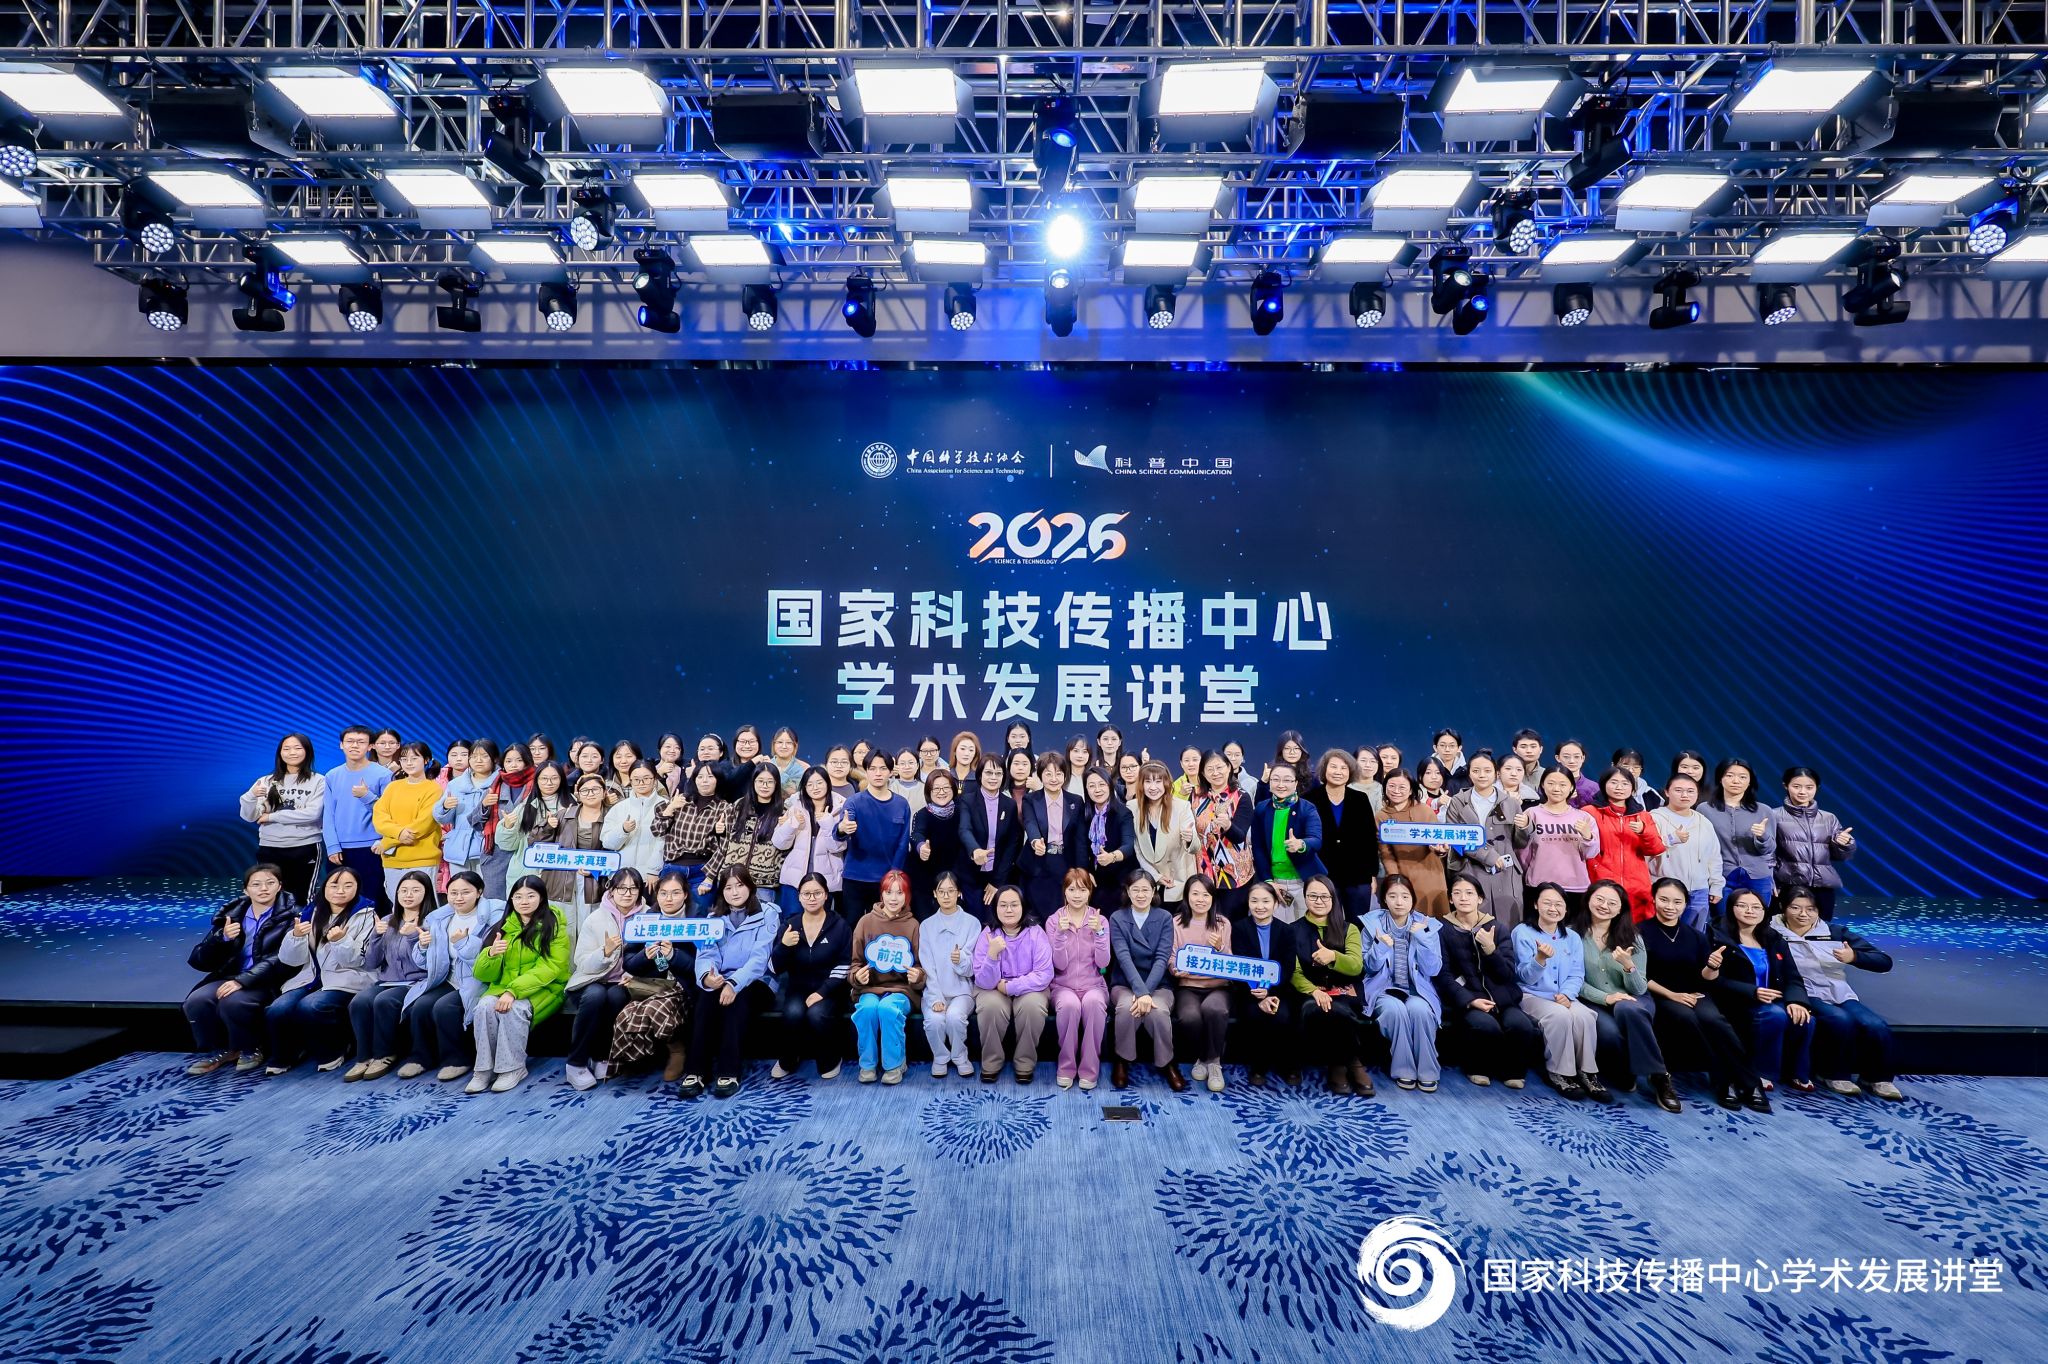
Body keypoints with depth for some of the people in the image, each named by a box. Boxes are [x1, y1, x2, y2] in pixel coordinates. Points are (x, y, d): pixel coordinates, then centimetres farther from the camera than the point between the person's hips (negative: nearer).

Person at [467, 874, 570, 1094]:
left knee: (515, 1008, -32)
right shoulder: (502, 927, 9)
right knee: (485, 1006, -27)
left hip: (544, 989, -4)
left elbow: (549, 968, -15)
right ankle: (485, 1068, -16)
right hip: (503, 987, 4)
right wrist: (492, 954, -18)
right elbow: (483, 974, 4)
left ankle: (513, 1068, -17)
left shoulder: (554, 927, -4)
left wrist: (514, 991, -26)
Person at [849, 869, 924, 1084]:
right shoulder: (866, 921, 2)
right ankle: (868, 1064, -9)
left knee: (888, 1008, -33)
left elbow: (922, 967, 3)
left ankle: (894, 1064, -9)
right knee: (868, 1007, -32)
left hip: (900, 988, -1)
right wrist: (858, 976, -15)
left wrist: (917, 976, -19)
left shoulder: (912, 924, 1)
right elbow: (855, 963, 7)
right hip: (869, 988, 1)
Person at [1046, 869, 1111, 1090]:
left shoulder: (1100, 920, 2)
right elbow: (1059, 964, -9)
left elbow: (1103, 962, -9)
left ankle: (1089, 1068, -19)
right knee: (1069, 1005, -35)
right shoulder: (1054, 921, 0)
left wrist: (1099, 932, -22)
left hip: (1093, 984, 1)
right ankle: (1066, 1066, -14)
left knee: (1093, 1003, -34)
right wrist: (1061, 933, -23)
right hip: (1063, 986, 0)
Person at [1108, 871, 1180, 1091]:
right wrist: (1140, 991, -30)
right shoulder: (1117, 918, -2)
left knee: (1158, 1011, -32)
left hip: (1158, 984, 1)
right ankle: (1122, 1061, -9)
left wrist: (1146, 991, -25)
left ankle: (1167, 1063, -5)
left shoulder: (1164, 918, 1)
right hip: (1125, 984, 0)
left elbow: (1162, 958, -10)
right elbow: (1123, 957, -15)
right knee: (1127, 1008, -34)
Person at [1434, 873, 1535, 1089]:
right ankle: (1478, 1068, -2)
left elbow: (1509, 975, 2)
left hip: (1501, 997, 3)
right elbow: (1444, 975, -4)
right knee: (1486, 1026, -33)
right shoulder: (1443, 930, 2)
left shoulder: (1497, 928, 8)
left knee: (1522, 1026, -28)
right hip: (1464, 999, -3)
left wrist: (1490, 949, -16)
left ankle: (1511, 1070, 2)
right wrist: (1469, 1000, -19)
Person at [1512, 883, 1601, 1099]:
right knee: (1559, 1015, -34)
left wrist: (1566, 994, -16)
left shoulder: (1572, 938, 13)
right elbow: (1526, 977, -10)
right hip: (1532, 996, -4)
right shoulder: (1523, 932, -3)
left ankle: (1587, 1072, -14)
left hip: (1564, 998, 4)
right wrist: (1540, 958, -31)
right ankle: (1558, 1072, -18)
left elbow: (1577, 975, 6)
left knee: (1584, 1015, -28)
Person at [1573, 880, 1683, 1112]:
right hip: (1594, 1003, -1)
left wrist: (1628, 966, -25)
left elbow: (1639, 989, -4)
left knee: (1626, 1009, -36)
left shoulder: (1631, 938, 2)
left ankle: (1659, 1076, -20)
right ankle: (1629, 1071, -2)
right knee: (1610, 1032, -35)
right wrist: (1605, 997, -20)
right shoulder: (1573, 934, -3)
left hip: (1631, 1001, 2)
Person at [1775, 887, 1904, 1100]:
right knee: (1841, 1020, -31)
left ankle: (1877, 1077, 3)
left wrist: (1854, 957, -13)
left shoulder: (1835, 932, 9)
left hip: (1841, 995, 4)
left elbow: (1885, 962, 4)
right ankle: (1836, 1074, -8)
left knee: (1877, 1027, -22)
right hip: (1807, 997, -4)